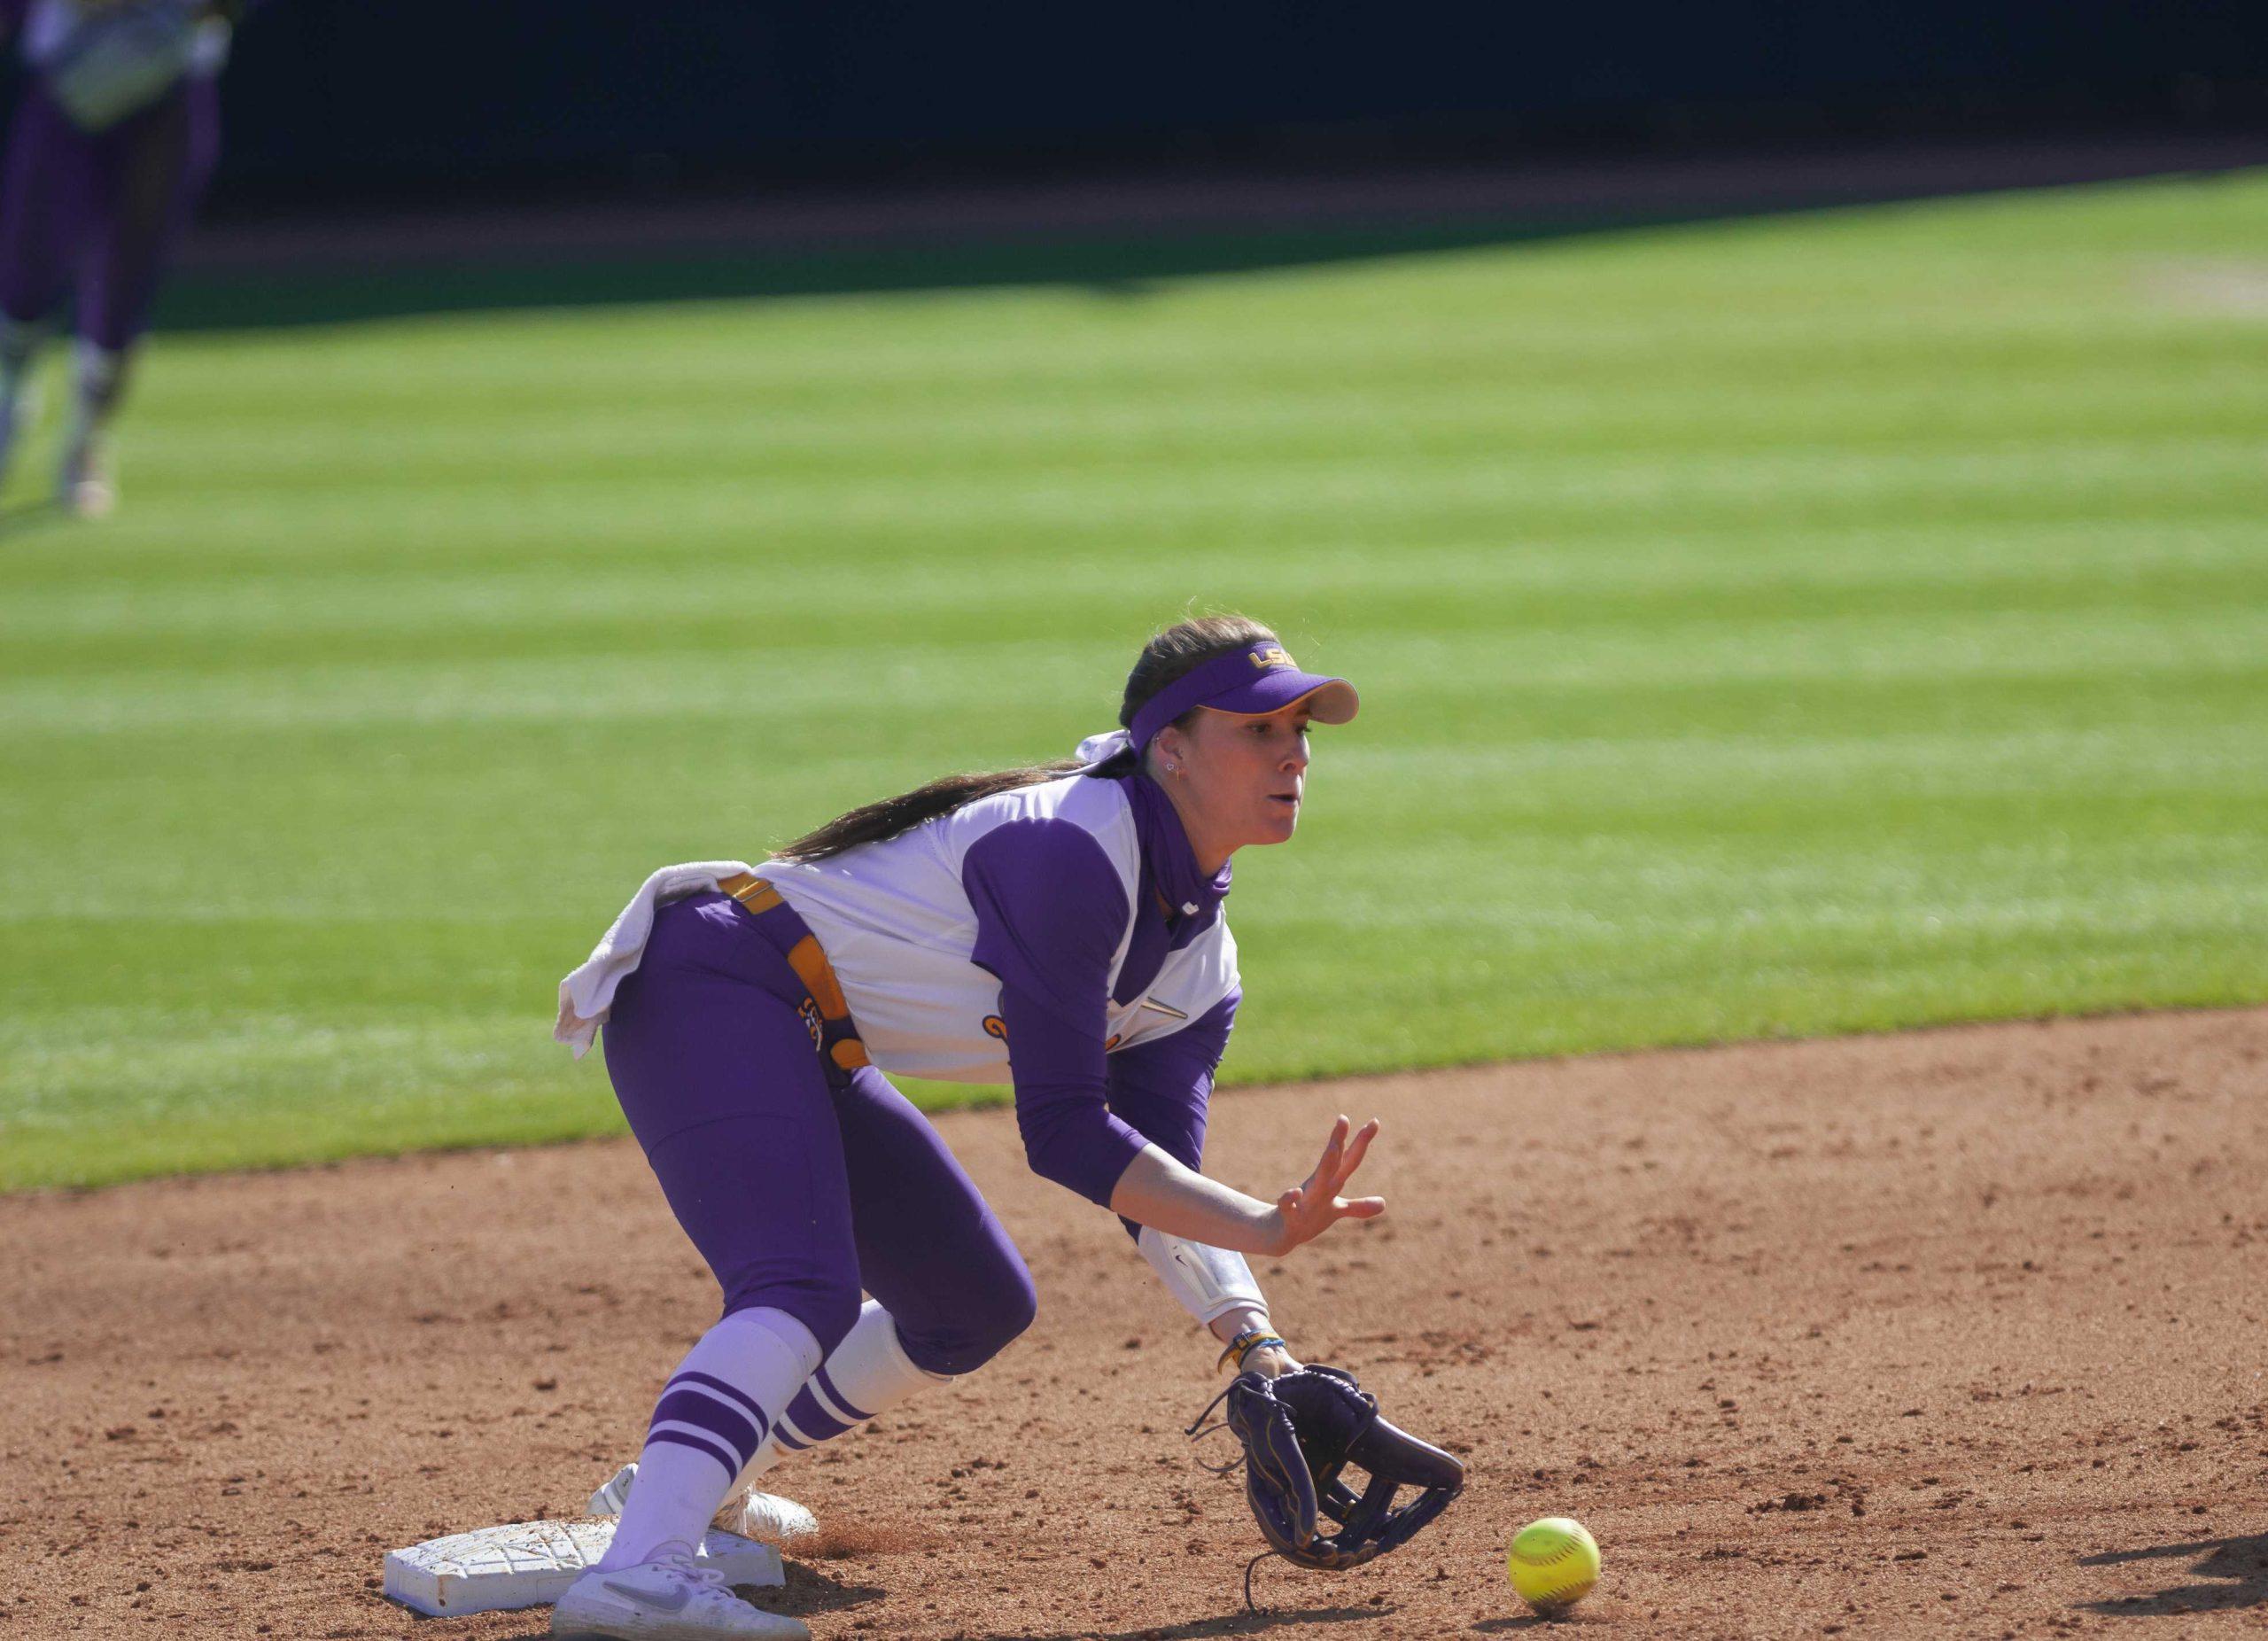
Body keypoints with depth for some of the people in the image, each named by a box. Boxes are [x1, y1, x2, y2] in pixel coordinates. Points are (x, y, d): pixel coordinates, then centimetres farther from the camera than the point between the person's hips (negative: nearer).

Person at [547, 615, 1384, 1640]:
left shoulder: (1198, 963, 10)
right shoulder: (1075, 850, -21)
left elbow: (1157, 1193, 6)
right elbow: (1064, 1132, -22)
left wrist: (1258, 1348, -10)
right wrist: (1261, 1228, -26)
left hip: (809, 1056, 11)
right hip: (713, 983, -11)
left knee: (977, 1304, 21)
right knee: (802, 1291, -32)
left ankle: (683, 1486, 34)